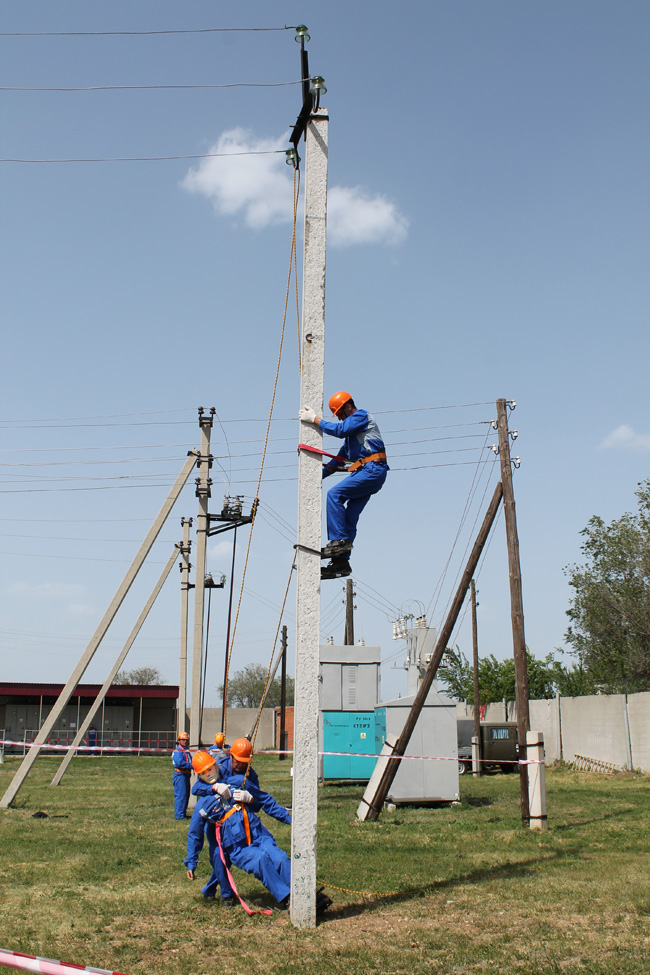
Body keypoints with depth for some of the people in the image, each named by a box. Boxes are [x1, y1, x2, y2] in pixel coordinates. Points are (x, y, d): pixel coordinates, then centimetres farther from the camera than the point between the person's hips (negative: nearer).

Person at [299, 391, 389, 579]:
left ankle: (339, 541, -21)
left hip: (373, 470, -10)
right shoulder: (352, 427, 29)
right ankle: (341, 561, 1)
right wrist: (320, 474, 22)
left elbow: (339, 430, -17)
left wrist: (315, 419, -11)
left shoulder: (362, 415, 0)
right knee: (349, 518, 3)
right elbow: (340, 457, 29)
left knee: (334, 494, -19)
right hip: (367, 473, 10)